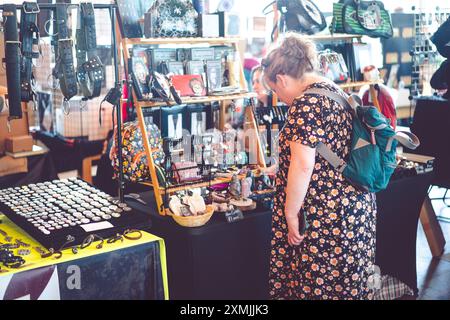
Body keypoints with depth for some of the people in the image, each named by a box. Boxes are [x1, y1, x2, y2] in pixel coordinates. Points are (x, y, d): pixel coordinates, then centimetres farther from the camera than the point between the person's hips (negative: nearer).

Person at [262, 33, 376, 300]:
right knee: (346, 284, 18)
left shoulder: (307, 102, -16)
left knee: (317, 284, 4)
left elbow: (303, 165, -22)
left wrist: (290, 213, -13)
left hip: (325, 215, -10)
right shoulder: (336, 91, 13)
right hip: (355, 205, 10)